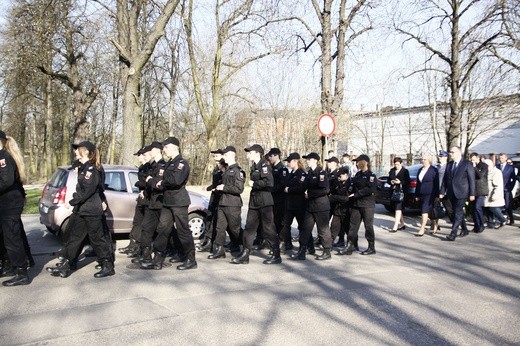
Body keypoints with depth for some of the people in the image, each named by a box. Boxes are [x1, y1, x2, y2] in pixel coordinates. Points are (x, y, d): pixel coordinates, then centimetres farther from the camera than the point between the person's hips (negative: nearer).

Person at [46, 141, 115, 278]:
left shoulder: (91, 168, -15)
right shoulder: (84, 167, 15)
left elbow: (87, 190, -23)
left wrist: (72, 202, -19)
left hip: (91, 210, -10)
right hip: (83, 210, 10)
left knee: (97, 238, -1)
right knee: (74, 237, 11)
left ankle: (108, 266, 10)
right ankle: (64, 266, 18)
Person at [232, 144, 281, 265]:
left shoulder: (264, 165, -11)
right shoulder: (254, 167, 15)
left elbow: (269, 182, -24)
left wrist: (254, 184, -15)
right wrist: (252, 184, 7)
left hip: (264, 202, -9)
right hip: (254, 202, 9)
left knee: (268, 229, -2)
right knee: (249, 228, 7)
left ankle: (276, 256, 10)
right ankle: (245, 255, 13)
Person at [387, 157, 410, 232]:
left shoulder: (405, 171, -2)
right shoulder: (392, 171, 12)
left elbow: (408, 182, -5)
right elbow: (388, 180, 16)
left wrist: (400, 182, -18)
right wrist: (390, 182, -6)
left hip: (401, 192, -6)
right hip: (393, 191, 6)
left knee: (398, 209, -11)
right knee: (397, 209, 14)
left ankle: (395, 227, -13)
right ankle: (402, 224, 29)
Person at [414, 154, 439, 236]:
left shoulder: (433, 170, -6)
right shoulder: (420, 170, 15)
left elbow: (436, 183, -8)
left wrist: (437, 195, -11)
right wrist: (417, 195, 16)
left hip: (429, 194, -7)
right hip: (422, 195, 7)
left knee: (424, 211, -12)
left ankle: (422, 230, -12)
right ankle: (435, 226, 25)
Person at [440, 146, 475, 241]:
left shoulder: (467, 164, -5)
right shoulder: (449, 165, 12)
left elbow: (472, 179, -6)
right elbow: (445, 179, 12)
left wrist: (472, 194, -10)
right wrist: (442, 192, 4)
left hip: (461, 193, -6)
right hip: (451, 193, 6)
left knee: (458, 213, -9)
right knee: (458, 212, 15)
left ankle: (453, 234, -11)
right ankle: (465, 229, 30)